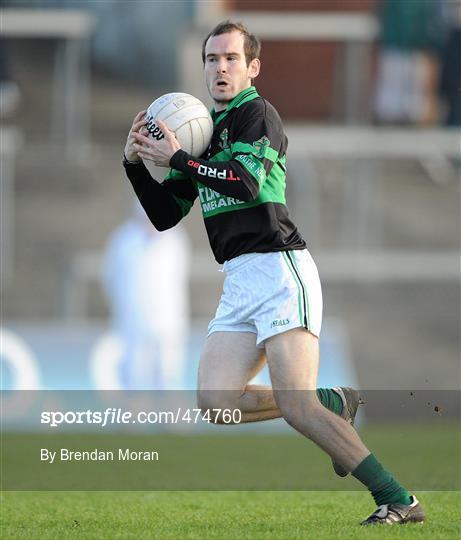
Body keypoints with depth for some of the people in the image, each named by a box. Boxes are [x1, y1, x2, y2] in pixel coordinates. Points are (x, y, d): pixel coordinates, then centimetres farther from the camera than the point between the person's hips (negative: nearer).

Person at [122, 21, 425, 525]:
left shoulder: (258, 114, -4)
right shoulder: (204, 131, 20)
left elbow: (246, 182, -21)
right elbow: (165, 215, 20)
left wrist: (177, 159, -13)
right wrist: (136, 163, 5)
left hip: (279, 271, -8)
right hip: (239, 284, 8)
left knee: (296, 406, -18)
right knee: (214, 401, -7)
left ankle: (398, 500, -14)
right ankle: (333, 406, 10)